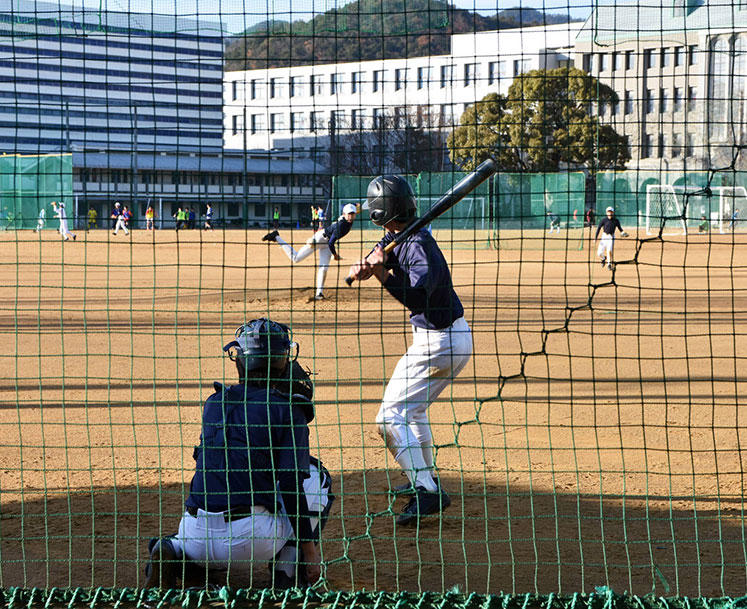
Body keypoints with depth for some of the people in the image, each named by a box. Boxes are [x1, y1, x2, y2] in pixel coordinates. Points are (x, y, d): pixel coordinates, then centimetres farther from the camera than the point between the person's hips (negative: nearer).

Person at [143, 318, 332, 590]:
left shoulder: (213, 403, 15)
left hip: (197, 539, 5)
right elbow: (290, 482, -8)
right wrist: (308, 546, -4)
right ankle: (289, 570, 9)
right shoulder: (287, 411, 0)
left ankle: (174, 552, 6)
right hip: (248, 541, -5)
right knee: (315, 476, 17)